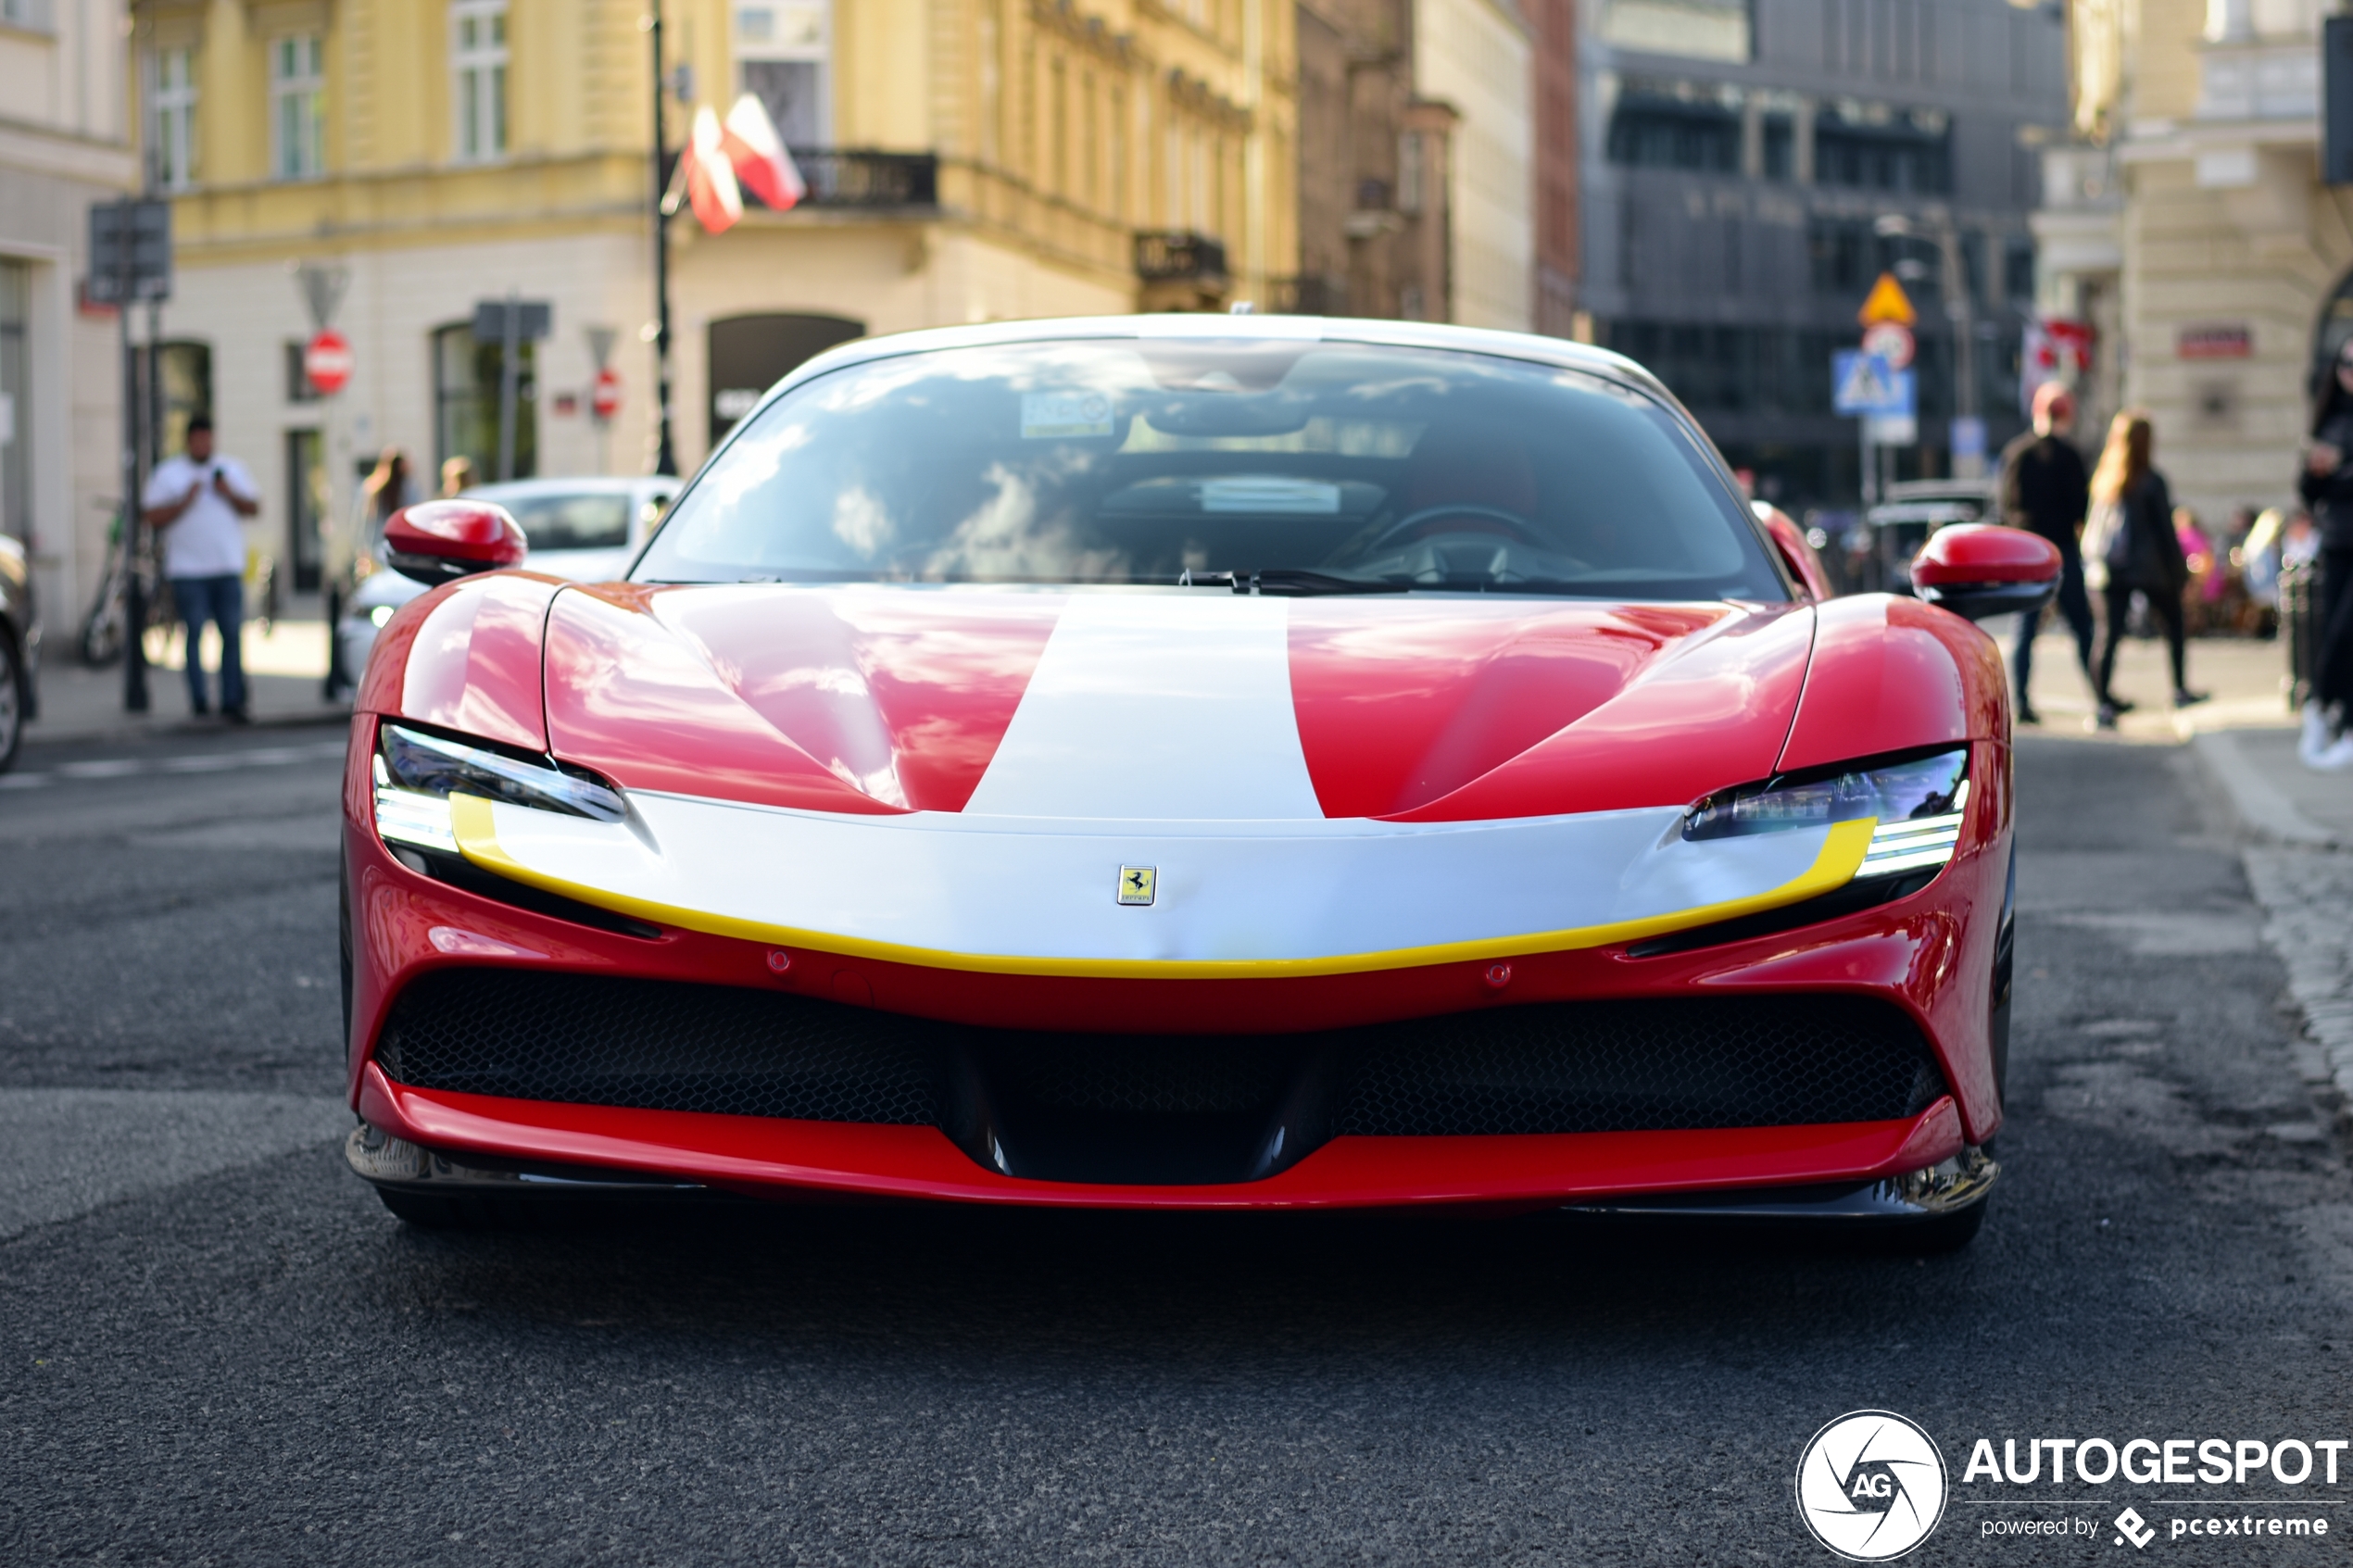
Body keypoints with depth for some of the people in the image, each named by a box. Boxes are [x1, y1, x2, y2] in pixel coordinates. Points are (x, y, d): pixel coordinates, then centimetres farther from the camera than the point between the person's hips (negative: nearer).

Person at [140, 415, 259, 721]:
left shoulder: (233, 469, 16)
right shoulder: (167, 473, 7)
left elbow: (254, 508, 13)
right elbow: (154, 518, 0)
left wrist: (230, 495, -4)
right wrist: (185, 501, -11)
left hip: (228, 569, 2)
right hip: (188, 570, -2)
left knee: (232, 635, -4)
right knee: (195, 635, -5)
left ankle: (232, 701, -2)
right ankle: (198, 701, -2)